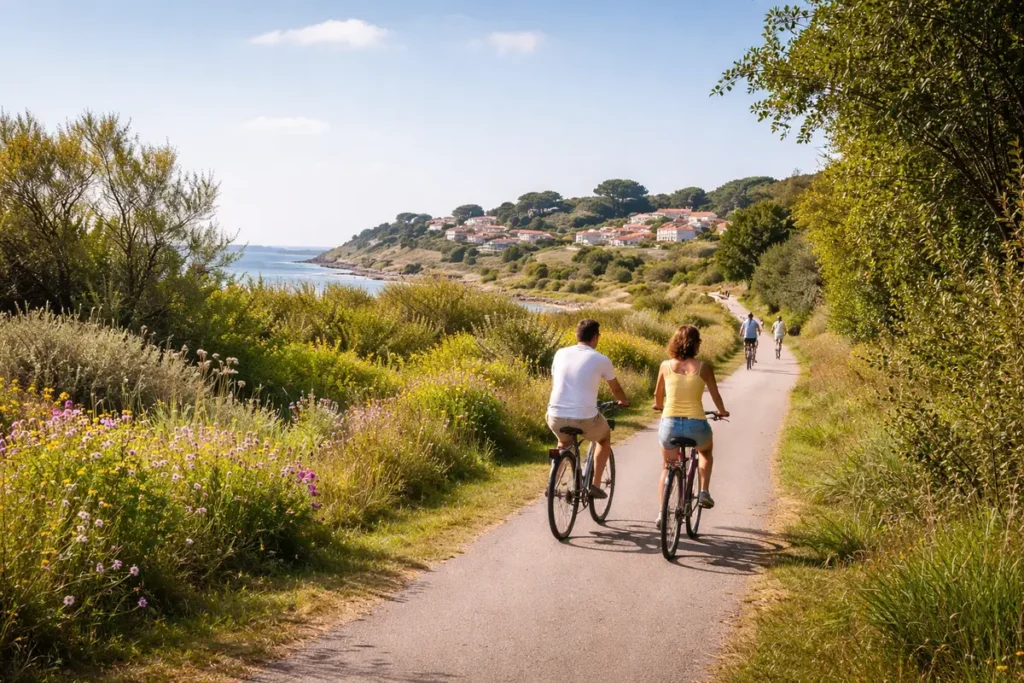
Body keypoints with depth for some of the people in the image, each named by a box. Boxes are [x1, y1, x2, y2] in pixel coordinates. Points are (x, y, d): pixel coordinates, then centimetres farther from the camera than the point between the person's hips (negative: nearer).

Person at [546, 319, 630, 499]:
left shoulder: (560, 354, 9)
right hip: (585, 419, -3)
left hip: (556, 417, 3)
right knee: (605, 438, 30)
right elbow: (616, 389, 17)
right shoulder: (601, 360, 0)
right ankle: (594, 485, 22)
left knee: (564, 442, 37)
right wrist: (624, 401, 39)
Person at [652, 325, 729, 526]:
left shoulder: (666, 366, 2)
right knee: (706, 452, 34)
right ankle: (704, 492, 19)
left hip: (669, 425, 1)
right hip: (696, 425, -1)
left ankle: (661, 514, 12)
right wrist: (722, 412, 28)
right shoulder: (704, 367, -4)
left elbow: (658, 395, 16)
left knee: (667, 469, 23)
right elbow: (715, 396, 7)